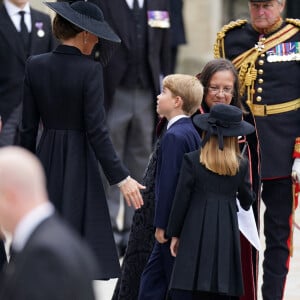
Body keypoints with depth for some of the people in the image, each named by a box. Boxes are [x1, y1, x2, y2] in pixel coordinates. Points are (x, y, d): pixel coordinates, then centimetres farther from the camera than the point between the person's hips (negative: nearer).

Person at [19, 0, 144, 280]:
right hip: (79, 163, -5)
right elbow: (96, 131, -16)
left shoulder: (35, 65, 0)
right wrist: (120, 177, -11)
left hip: (45, 162, 5)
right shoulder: (89, 70, -14)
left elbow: (28, 128, 4)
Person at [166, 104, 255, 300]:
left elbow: (181, 199, -3)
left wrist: (174, 234, 6)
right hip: (227, 232, 2)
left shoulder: (192, 160, -5)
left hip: (196, 233, -2)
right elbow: (247, 200, 10)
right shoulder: (241, 164, 1)